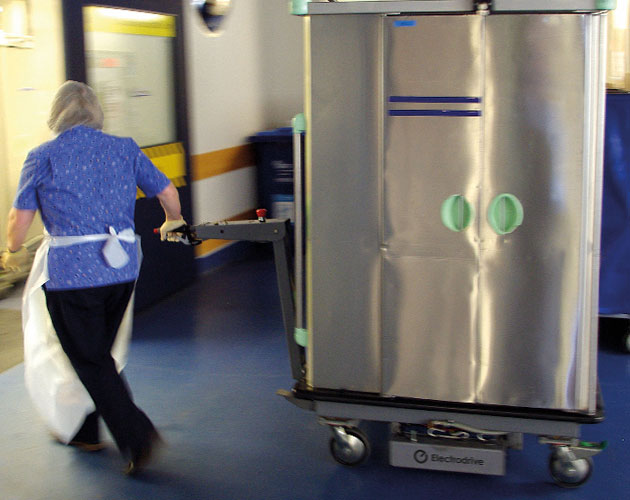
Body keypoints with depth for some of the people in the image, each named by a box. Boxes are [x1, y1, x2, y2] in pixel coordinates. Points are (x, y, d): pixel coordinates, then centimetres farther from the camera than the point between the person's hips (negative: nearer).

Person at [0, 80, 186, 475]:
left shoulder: (44, 157, -3)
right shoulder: (124, 148, 6)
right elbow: (167, 192, 11)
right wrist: (173, 222, 32)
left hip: (72, 272, -4)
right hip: (122, 268, 5)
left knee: (90, 361, 5)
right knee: (99, 353, 20)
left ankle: (137, 436, -3)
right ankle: (83, 430, 35)